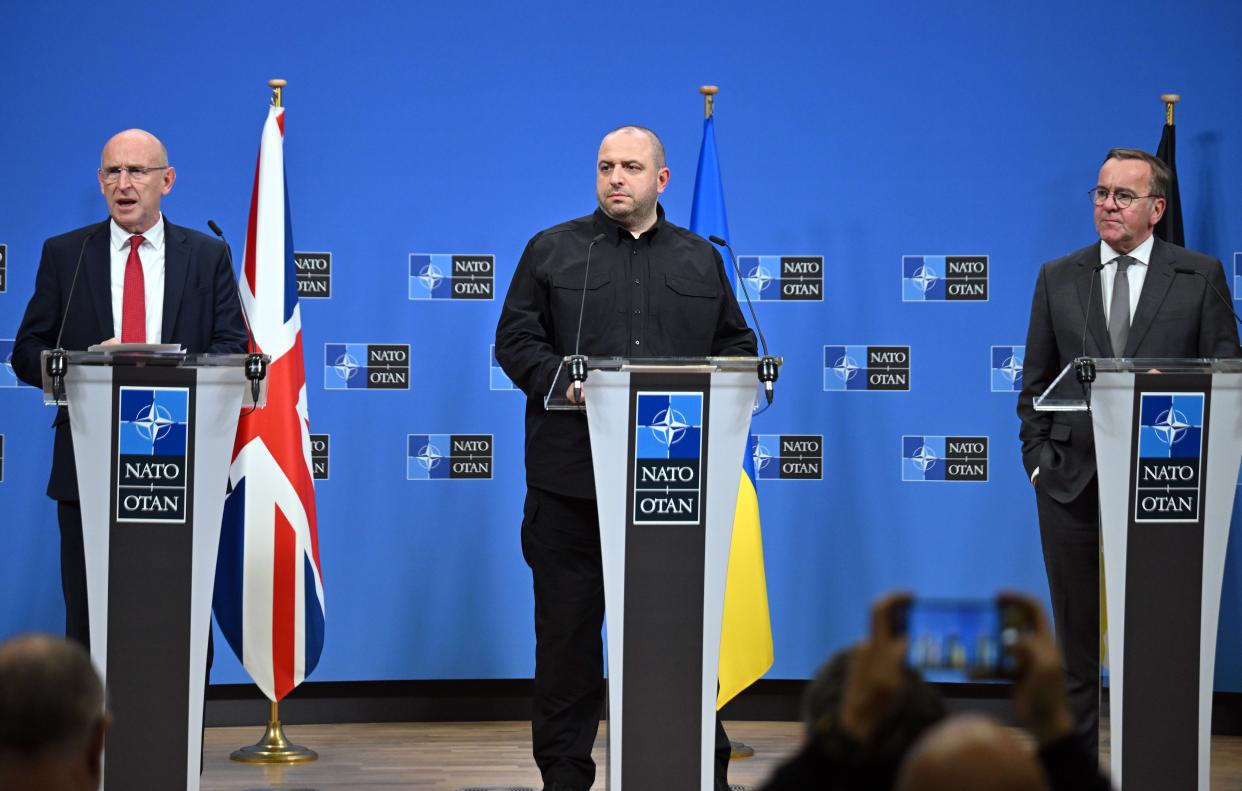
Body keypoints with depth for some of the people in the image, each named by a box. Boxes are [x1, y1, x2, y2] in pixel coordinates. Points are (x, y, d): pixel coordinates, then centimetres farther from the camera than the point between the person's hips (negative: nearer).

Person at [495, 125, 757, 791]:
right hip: (574, 476, -1)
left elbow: (736, 347, 17)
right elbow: (515, 339, 4)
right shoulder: (552, 251, 9)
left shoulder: (700, 260, 16)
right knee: (568, 627, 3)